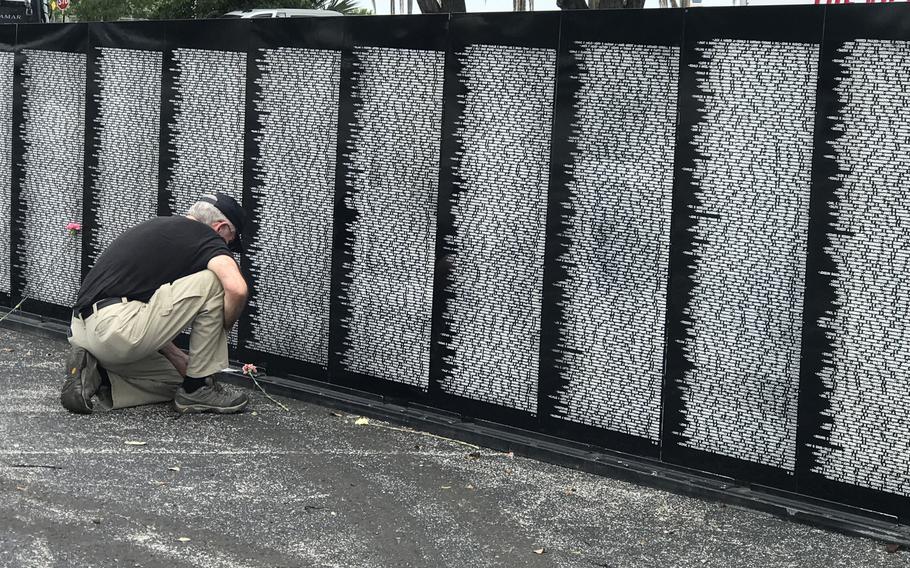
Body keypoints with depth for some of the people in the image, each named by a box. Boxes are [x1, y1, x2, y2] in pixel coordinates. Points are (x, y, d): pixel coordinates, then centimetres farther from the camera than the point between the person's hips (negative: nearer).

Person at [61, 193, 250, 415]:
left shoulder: (157, 228, 27)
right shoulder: (205, 236, 1)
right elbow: (236, 289, -18)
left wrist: (179, 358, 31)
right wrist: (220, 332, 2)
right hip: (115, 328, -10)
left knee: (172, 380, 29)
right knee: (213, 282, -1)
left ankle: (91, 375, 8)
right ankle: (199, 388, 7)